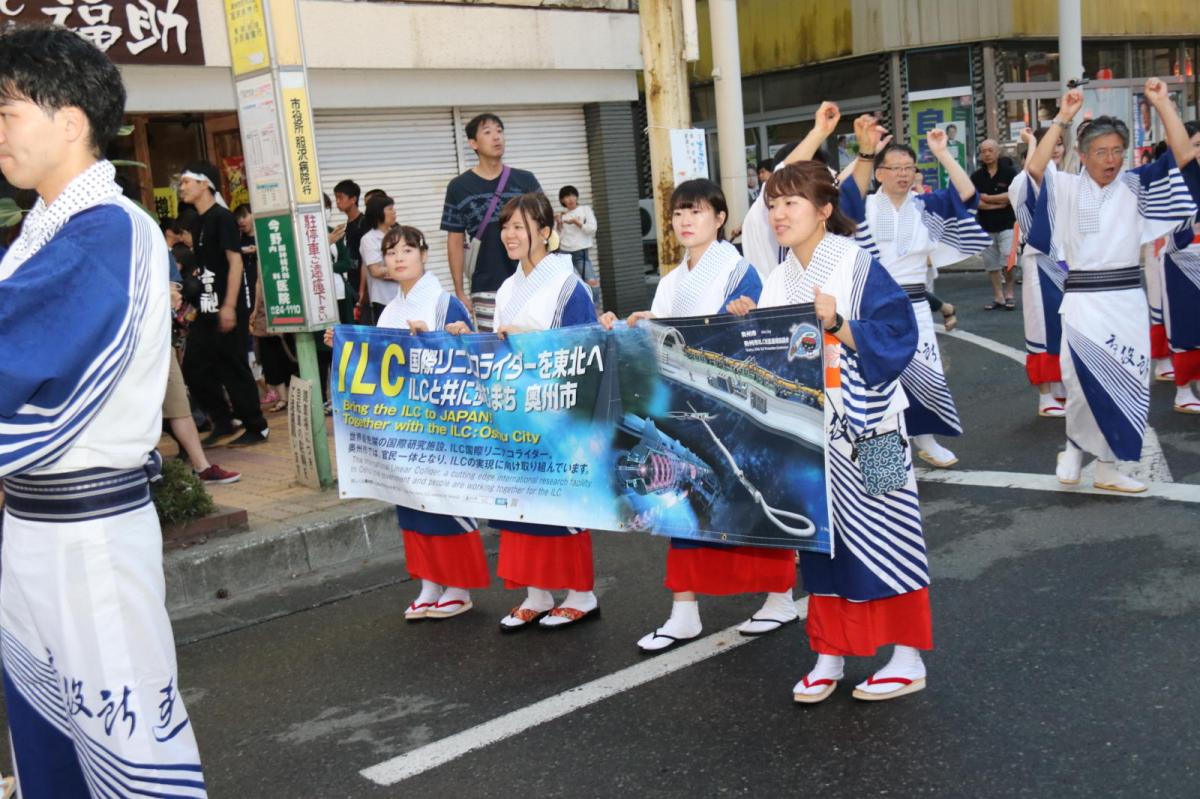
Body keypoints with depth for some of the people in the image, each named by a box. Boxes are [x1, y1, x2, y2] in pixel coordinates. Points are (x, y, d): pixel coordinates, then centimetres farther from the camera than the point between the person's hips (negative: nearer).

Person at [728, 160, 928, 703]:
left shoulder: (860, 267, -9)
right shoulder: (779, 281, 9)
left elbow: (897, 337, -17)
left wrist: (836, 324, -27)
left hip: (863, 427, -6)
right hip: (805, 429, 6)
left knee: (880, 534, 1)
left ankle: (908, 659, 13)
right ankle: (829, 653, 22)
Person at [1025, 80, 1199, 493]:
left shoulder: (1136, 185, 6)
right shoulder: (1069, 188, 1)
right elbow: (1034, 168, -16)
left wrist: (1162, 103, -9)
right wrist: (1062, 118, -17)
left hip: (1127, 297, 3)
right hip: (1083, 298, -3)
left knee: (1128, 383, 5)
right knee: (1085, 377, -19)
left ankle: (1107, 466, 18)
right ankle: (1076, 445, 6)